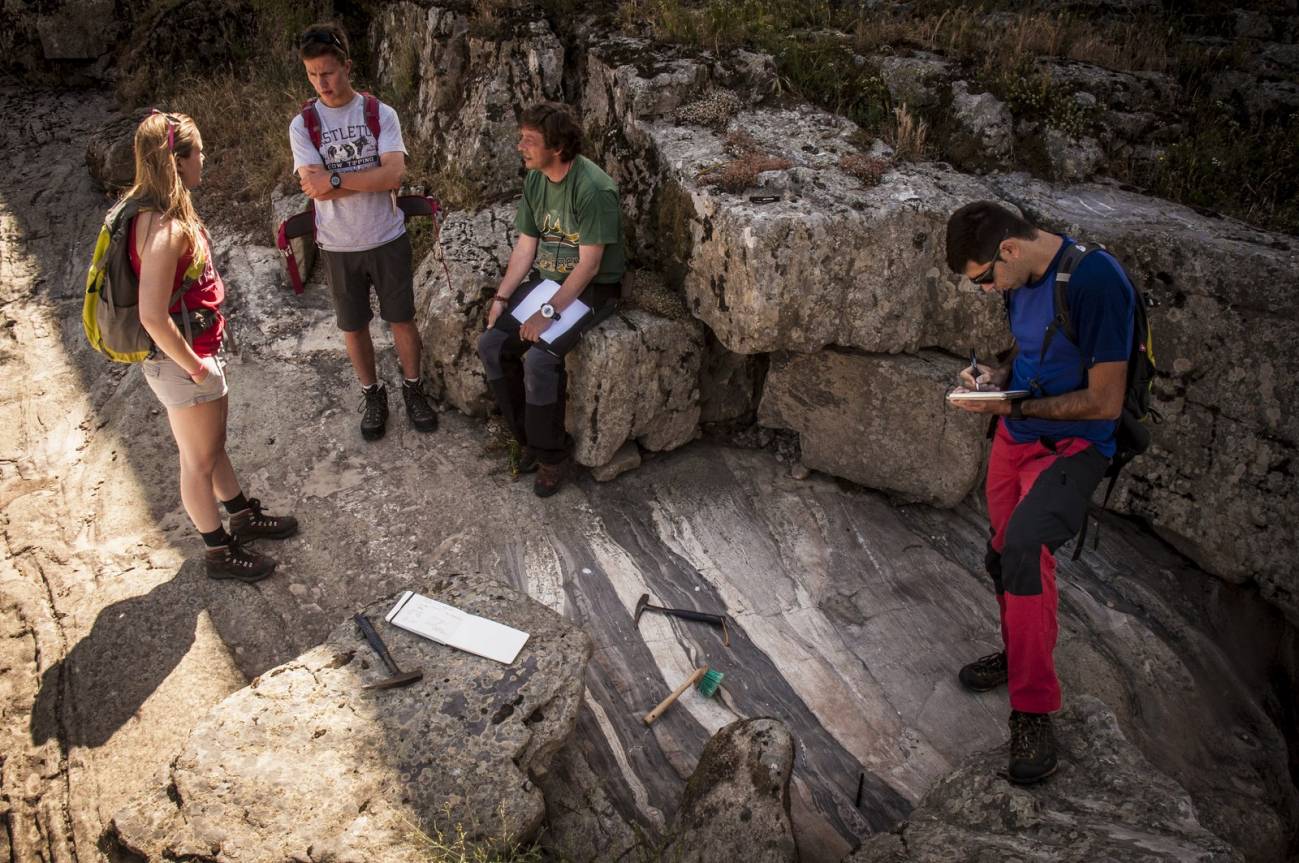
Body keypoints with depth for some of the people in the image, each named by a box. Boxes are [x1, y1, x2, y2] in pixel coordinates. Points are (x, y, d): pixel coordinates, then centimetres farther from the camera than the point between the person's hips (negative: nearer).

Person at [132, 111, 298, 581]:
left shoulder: (161, 212, 2)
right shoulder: (164, 229, -29)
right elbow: (153, 316, -32)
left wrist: (204, 356, 15)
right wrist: (193, 366, -19)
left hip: (200, 351, 9)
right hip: (179, 364, -9)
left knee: (214, 444, 26)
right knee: (199, 461, 9)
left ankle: (243, 516, 46)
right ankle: (220, 552, 27)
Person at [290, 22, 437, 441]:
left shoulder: (381, 114, -6)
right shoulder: (302, 125, -5)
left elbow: (394, 174, -19)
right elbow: (314, 188, -16)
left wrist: (335, 178, -23)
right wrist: (372, 179, -19)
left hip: (388, 239, 0)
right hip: (338, 247, 1)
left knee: (402, 319, 9)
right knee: (353, 326, 12)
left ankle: (413, 388, 29)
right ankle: (372, 394, 31)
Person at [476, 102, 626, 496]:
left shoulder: (593, 188, -22)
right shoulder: (534, 180, 3)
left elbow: (589, 263, -22)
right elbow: (525, 245, 6)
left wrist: (549, 312, -24)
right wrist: (501, 297, -4)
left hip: (590, 288, -8)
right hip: (543, 278, 8)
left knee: (539, 358, -26)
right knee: (492, 345, -8)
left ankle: (552, 456, -6)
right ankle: (529, 437, 7)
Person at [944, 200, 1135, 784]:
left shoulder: (1095, 281, -25)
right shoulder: (1021, 277, 2)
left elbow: (1105, 403, -22)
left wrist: (1013, 405, -19)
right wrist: (996, 376, -1)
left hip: (1072, 445, -8)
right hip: (1016, 435, 8)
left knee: (1023, 545, -29)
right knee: (1004, 555, 16)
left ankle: (1033, 711, -16)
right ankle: (1019, 654, 44)